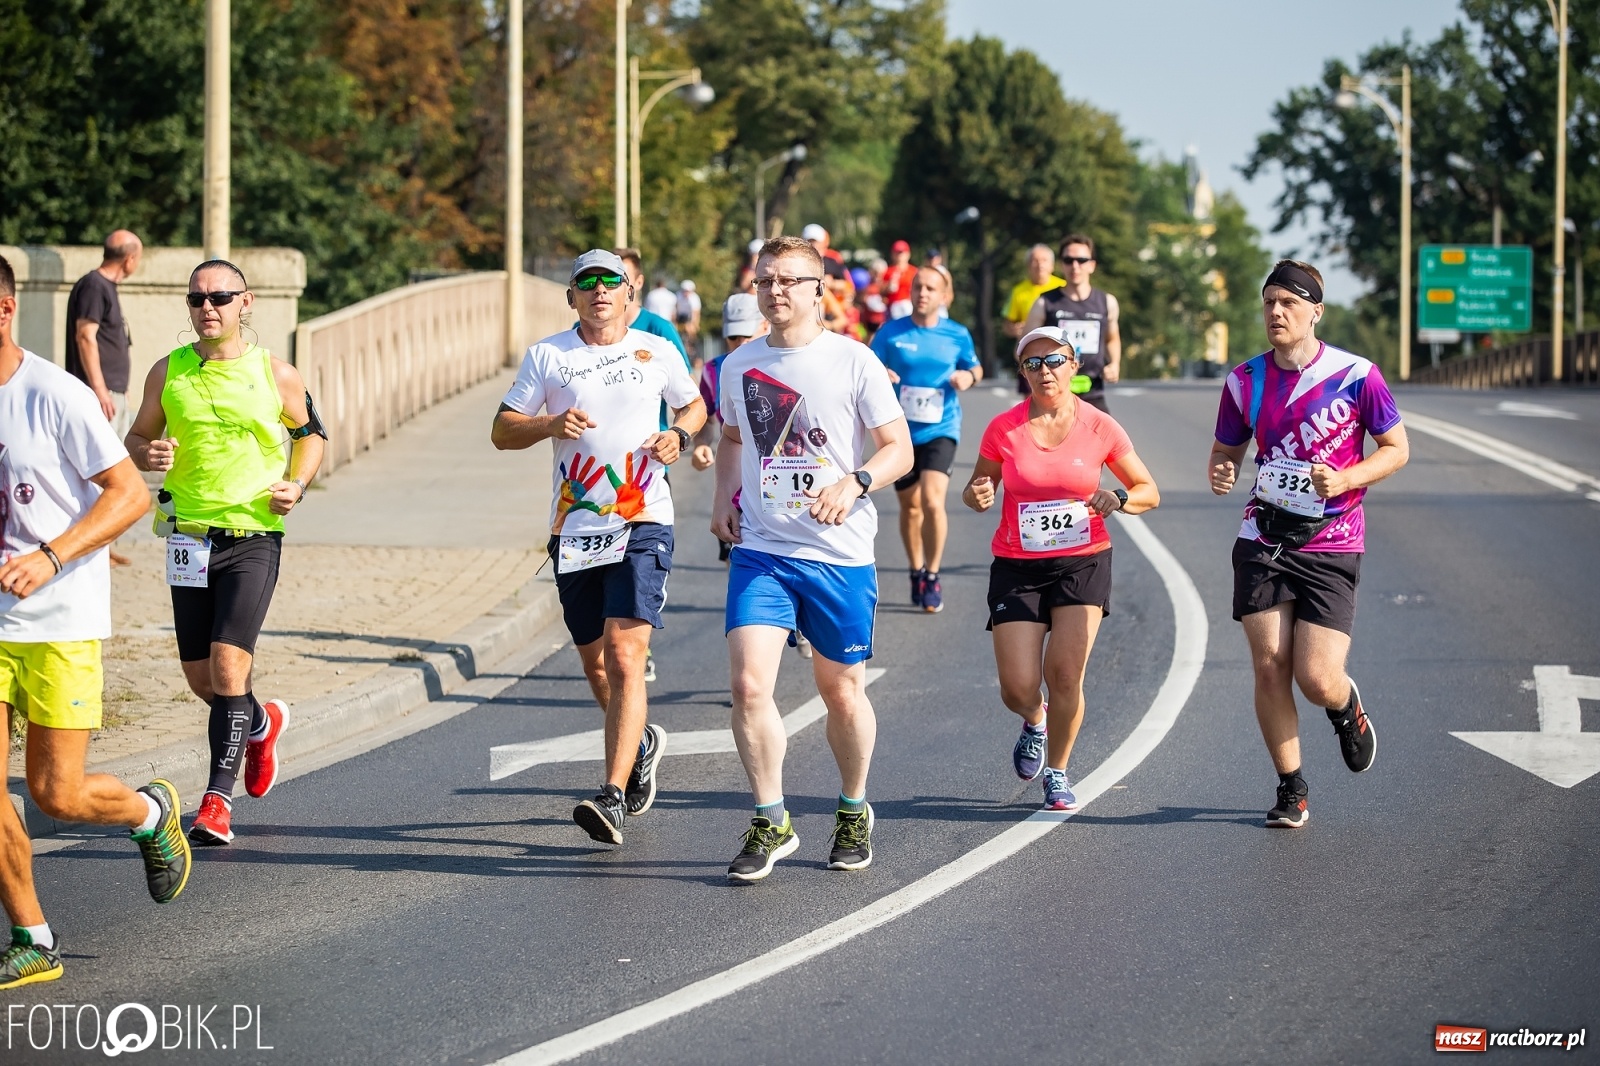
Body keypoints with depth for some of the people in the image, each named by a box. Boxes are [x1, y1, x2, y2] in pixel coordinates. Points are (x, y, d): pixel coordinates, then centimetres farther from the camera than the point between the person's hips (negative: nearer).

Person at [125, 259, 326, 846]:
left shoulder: (275, 374, -1)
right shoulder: (168, 372, 3)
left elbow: (311, 433, 14)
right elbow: (136, 438, 13)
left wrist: (297, 484, -4)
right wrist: (147, 454, -11)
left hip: (254, 534, -3)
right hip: (190, 534, 3)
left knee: (228, 661, -16)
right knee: (200, 678, 8)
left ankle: (218, 800, -10)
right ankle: (261, 723, 41)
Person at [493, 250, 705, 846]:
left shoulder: (656, 352, 6)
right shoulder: (547, 356, 5)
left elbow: (693, 405, 23)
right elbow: (502, 431, 6)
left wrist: (679, 435, 1)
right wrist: (551, 424, -14)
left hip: (642, 523, -3)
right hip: (573, 529, 3)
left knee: (625, 657, -16)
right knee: (595, 663, 13)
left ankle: (612, 799, -22)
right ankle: (641, 742, 43)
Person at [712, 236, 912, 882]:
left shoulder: (852, 361, -5)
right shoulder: (738, 366, 7)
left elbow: (900, 448, -3)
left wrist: (855, 482, -21)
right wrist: (723, 496, 12)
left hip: (839, 554, -2)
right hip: (760, 550, 2)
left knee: (842, 693, 9)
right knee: (749, 684, -14)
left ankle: (854, 813, 32)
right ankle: (771, 824, -2)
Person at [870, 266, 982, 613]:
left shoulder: (957, 335, 0)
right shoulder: (890, 333, -2)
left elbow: (976, 368, 14)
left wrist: (969, 376, -9)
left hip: (940, 430, -1)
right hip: (900, 431, 1)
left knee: (932, 500, -18)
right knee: (910, 506, 11)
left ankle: (932, 577, -4)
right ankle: (917, 572, 31)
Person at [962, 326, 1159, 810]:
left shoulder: (1099, 427, -3)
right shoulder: (1004, 429, -3)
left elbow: (1148, 492, 5)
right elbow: (977, 490, 10)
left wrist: (1118, 498, -17)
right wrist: (977, 495, -14)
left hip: (1083, 562, -1)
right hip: (1017, 567, 1)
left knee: (1064, 674, -14)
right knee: (1018, 688, -8)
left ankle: (1057, 771, 11)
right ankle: (1035, 720, 31)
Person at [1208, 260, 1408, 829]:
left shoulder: (1355, 376, -7)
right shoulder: (1245, 381, 3)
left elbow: (1396, 449, 1)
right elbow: (1227, 451, 15)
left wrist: (1343, 480, -15)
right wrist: (1221, 472, -9)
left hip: (1331, 547, -3)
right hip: (1263, 541, 3)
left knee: (1317, 679, -9)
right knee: (1269, 667, -5)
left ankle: (1348, 708, 30)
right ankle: (1291, 791, 11)